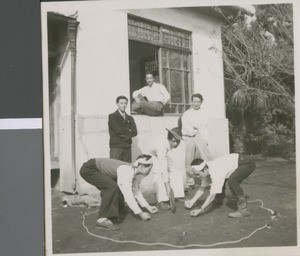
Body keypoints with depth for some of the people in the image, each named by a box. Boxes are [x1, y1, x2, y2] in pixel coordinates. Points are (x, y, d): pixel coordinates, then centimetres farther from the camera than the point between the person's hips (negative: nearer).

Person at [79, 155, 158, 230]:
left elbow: (136, 191, 12)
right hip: (88, 169, -9)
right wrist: (140, 213, -23)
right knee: (112, 187, -26)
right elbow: (128, 196, -31)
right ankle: (102, 220, -21)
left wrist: (148, 207, 11)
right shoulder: (126, 172, -29)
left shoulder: (134, 171, -1)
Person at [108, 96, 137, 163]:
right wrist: (129, 130, 2)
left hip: (127, 147, 4)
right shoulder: (112, 117, 3)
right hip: (116, 147, -4)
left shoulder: (130, 118, 17)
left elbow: (135, 132, 4)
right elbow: (118, 130, -10)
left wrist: (123, 135, -7)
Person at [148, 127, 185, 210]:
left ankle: (177, 196, 1)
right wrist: (168, 187, -42)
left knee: (176, 171, -5)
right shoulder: (161, 145, -41)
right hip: (151, 157, -7)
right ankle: (161, 201, -26)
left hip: (163, 157, 7)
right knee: (159, 174, -29)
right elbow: (163, 168, -42)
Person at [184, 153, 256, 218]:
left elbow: (212, 196, -28)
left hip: (247, 164, -10)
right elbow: (202, 188, 6)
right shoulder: (206, 170, -6)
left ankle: (243, 210, -21)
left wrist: (200, 210, -23)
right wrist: (192, 201, 0)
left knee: (232, 181, -31)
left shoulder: (216, 173, -32)